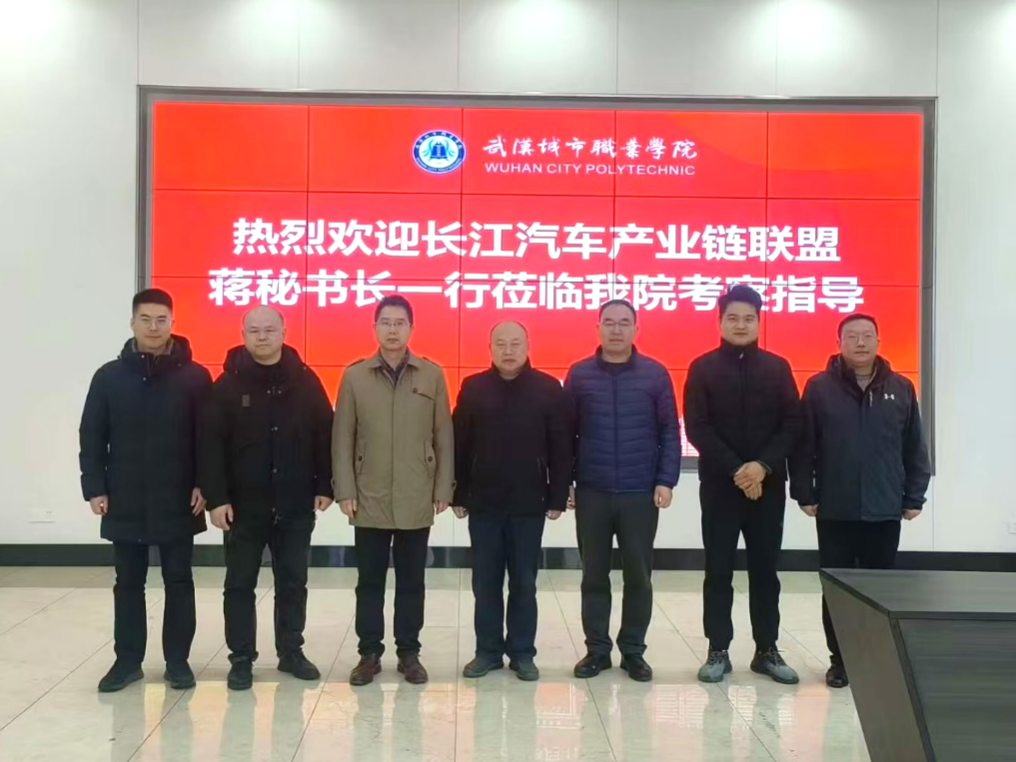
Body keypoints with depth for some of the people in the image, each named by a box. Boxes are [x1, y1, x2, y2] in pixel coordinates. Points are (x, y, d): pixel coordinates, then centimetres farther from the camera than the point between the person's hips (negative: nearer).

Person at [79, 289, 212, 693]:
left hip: (178, 502, -1)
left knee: (178, 582, 8)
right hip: (124, 503, 2)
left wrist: (204, 484, -8)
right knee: (128, 584, 11)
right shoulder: (109, 376, 2)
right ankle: (128, 660, 23)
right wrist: (95, 487, -3)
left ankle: (177, 661, 19)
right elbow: (92, 437, 3)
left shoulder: (194, 376, -2)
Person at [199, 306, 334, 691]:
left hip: (296, 505, 2)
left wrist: (324, 486, 0)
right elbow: (210, 445, -7)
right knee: (240, 585, 7)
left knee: (293, 583, 12)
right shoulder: (228, 384, -4)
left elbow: (324, 435, 4)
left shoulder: (305, 381, 2)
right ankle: (241, 659, 18)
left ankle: (291, 652, 25)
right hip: (243, 505, -1)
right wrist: (216, 497, -13)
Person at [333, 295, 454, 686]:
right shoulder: (354, 376, 1)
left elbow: (443, 436, 3)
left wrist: (443, 489, 0)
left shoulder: (432, 375, 2)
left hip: (417, 500, 0)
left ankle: (409, 652, 22)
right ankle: (369, 652, 21)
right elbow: (343, 437, 1)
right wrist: (345, 490, -4)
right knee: (369, 581, 9)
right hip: (370, 499, 0)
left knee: (411, 581, 10)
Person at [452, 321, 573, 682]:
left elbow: (561, 448, -1)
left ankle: (522, 652, 19)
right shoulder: (473, 388, 2)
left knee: (524, 583, 7)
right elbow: (459, 446, 3)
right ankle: (488, 651, 20)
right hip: (483, 503, 1)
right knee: (485, 582, 8)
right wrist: (458, 495, 1)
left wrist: (558, 497, -3)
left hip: (529, 503, -1)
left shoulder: (548, 389, -1)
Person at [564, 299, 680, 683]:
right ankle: (597, 649, 20)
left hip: (641, 493, 0)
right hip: (592, 492, 1)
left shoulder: (655, 374, 1)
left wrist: (666, 480, -6)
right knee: (594, 574, 8)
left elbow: (670, 432, 1)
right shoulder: (579, 374, 3)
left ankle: (633, 650, 20)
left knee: (638, 575, 7)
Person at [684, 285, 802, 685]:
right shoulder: (703, 368, 1)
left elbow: (793, 424, 0)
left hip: (768, 484, 2)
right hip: (719, 484, -1)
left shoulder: (777, 368, 6)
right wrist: (735, 469, -15)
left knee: (765, 569, 8)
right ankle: (718, 650, 13)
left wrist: (763, 465, -14)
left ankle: (767, 650, 19)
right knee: (719, 570, 3)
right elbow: (697, 428, -7)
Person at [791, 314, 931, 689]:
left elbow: (915, 449, 6)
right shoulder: (819, 387, -2)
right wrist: (805, 493, -5)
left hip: (885, 509, 1)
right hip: (834, 510, -1)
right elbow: (803, 445, -2)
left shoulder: (901, 388, 4)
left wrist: (914, 497, 4)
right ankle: (839, 659, 19)